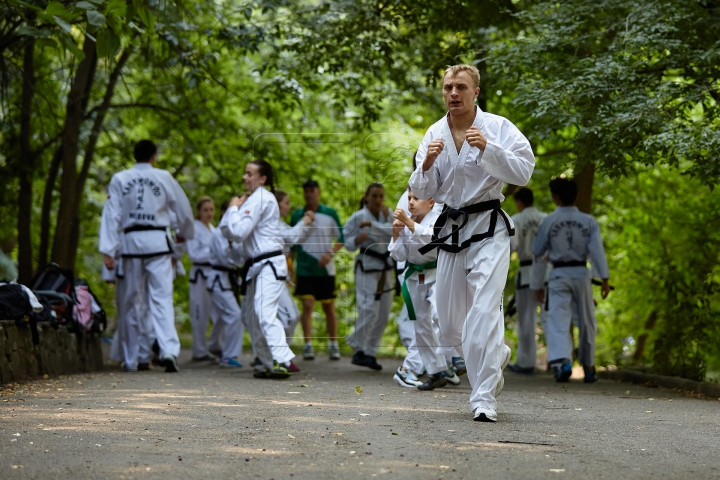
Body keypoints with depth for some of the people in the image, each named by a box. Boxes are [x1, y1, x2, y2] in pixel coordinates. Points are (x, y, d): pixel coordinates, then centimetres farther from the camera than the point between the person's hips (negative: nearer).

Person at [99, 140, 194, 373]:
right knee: (162, 297, -6)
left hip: (131, 242, 2)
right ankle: (169, 350, -24)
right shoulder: (164, 177, 2)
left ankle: (131, 360, 16)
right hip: (157, 242, -1)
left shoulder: (119, 179, 5)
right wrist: (185, 233, 31)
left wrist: (108, 250, -1)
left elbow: (112, 216, 0)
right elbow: (184, 210, 11)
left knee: (132, 302, 11)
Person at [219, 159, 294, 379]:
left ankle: (282, 362, -31)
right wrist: (235, 210, -1)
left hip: (269, 265, -11)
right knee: (253, 318, 12)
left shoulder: (261, 198, -12)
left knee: (265, 313, -23)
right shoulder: (256, 198, 18)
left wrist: (233, 209, -5)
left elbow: (239, 231, -20)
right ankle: (270, 364, 17)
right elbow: (227, 231, 14)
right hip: (258, 266, 11)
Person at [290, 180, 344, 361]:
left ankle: (333, 345, 19)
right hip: (304, 269, 0)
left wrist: (330, 253, -14)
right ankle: (308, 346, -10)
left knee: (329, 308, 7)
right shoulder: (297, 215, 5)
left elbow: (341, 238, 3)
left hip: (325, 268, 0)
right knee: (307, 305, -11)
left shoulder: (330, 214, 1)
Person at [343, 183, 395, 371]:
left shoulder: (387, 214, 5)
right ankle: (359, 350, -4)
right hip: (366, 268, -5)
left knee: (383, 314, 4)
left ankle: (370, 353, 13)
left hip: (386, 268, 5)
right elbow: (348, 244, -2)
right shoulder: (358, 217, -5)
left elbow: (393, 232, -14)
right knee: (369, 310, -17)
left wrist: (372, 224, -26)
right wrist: (357, 239, -23)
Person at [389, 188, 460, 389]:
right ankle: (437, 372, 19)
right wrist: (396, 234, -9)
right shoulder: (405, 225, 3)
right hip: (415, 278, 6)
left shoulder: (438, 220, -12)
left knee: (440, 315, -27)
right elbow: (399, 256, 5)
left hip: (437, 275, -6)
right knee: (422, 325, 9)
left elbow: (430, 237, -33)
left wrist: (408, 222, -42)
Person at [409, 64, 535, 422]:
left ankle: (484, 398, -14)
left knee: (484, 310, -19)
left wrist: (487, 148, -25)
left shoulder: (497, 127, -6)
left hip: (488, 229, -5)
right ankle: (496, 354, 39)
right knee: (450, 326, 10)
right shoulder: (435, 134, 6)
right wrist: (427, 165, -15)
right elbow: (422, 192, 6)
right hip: (451, 229, 5)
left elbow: (524, 171, -14)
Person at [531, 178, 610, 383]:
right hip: (581, 273, 2)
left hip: (559, 275, -2)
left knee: (558, 321, -8)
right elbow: (597, 249, -11)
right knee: (586, 322, 15)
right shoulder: (589, 221, -1)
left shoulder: (548, 221, -4)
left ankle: (561, 361, -31)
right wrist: (605, 278, -13)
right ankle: (588, 367, 25)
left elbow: (537, 252, 4)